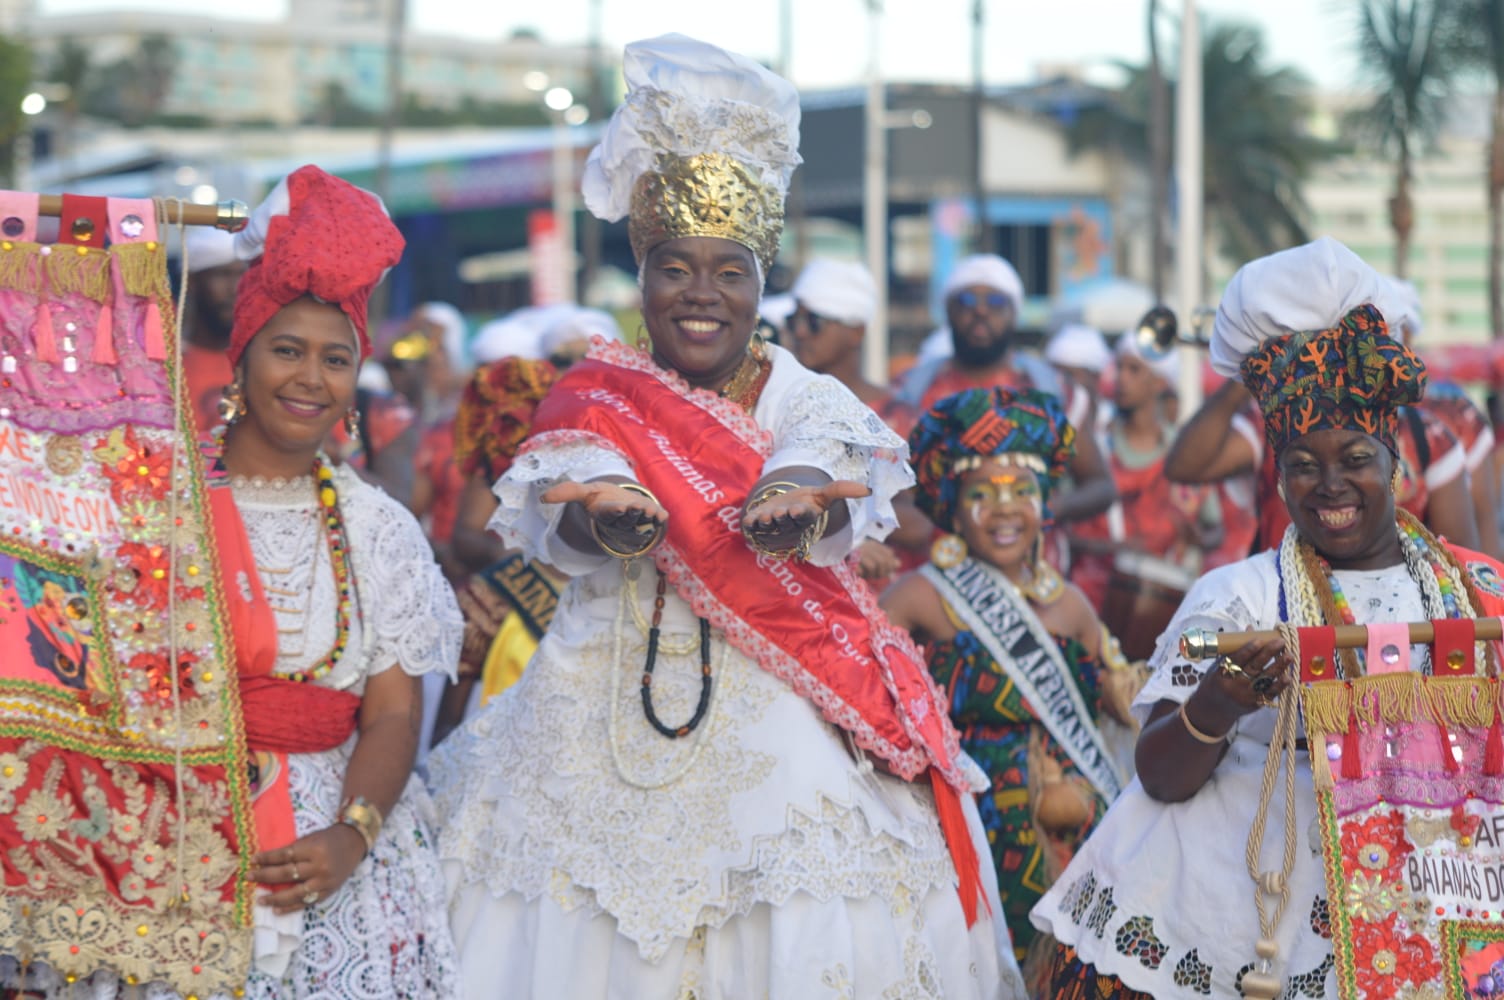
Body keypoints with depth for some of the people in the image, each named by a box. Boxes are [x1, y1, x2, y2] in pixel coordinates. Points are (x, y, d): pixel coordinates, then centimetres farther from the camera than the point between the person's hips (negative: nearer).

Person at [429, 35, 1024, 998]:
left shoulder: (806, 399, 6)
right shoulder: (594, 399, 3)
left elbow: (820, 472, -17)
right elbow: (574, 507, -18)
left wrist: (790, 507, -42)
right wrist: (613, 519, -43)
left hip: (785, 724, 1)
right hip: (612, 725, 0)